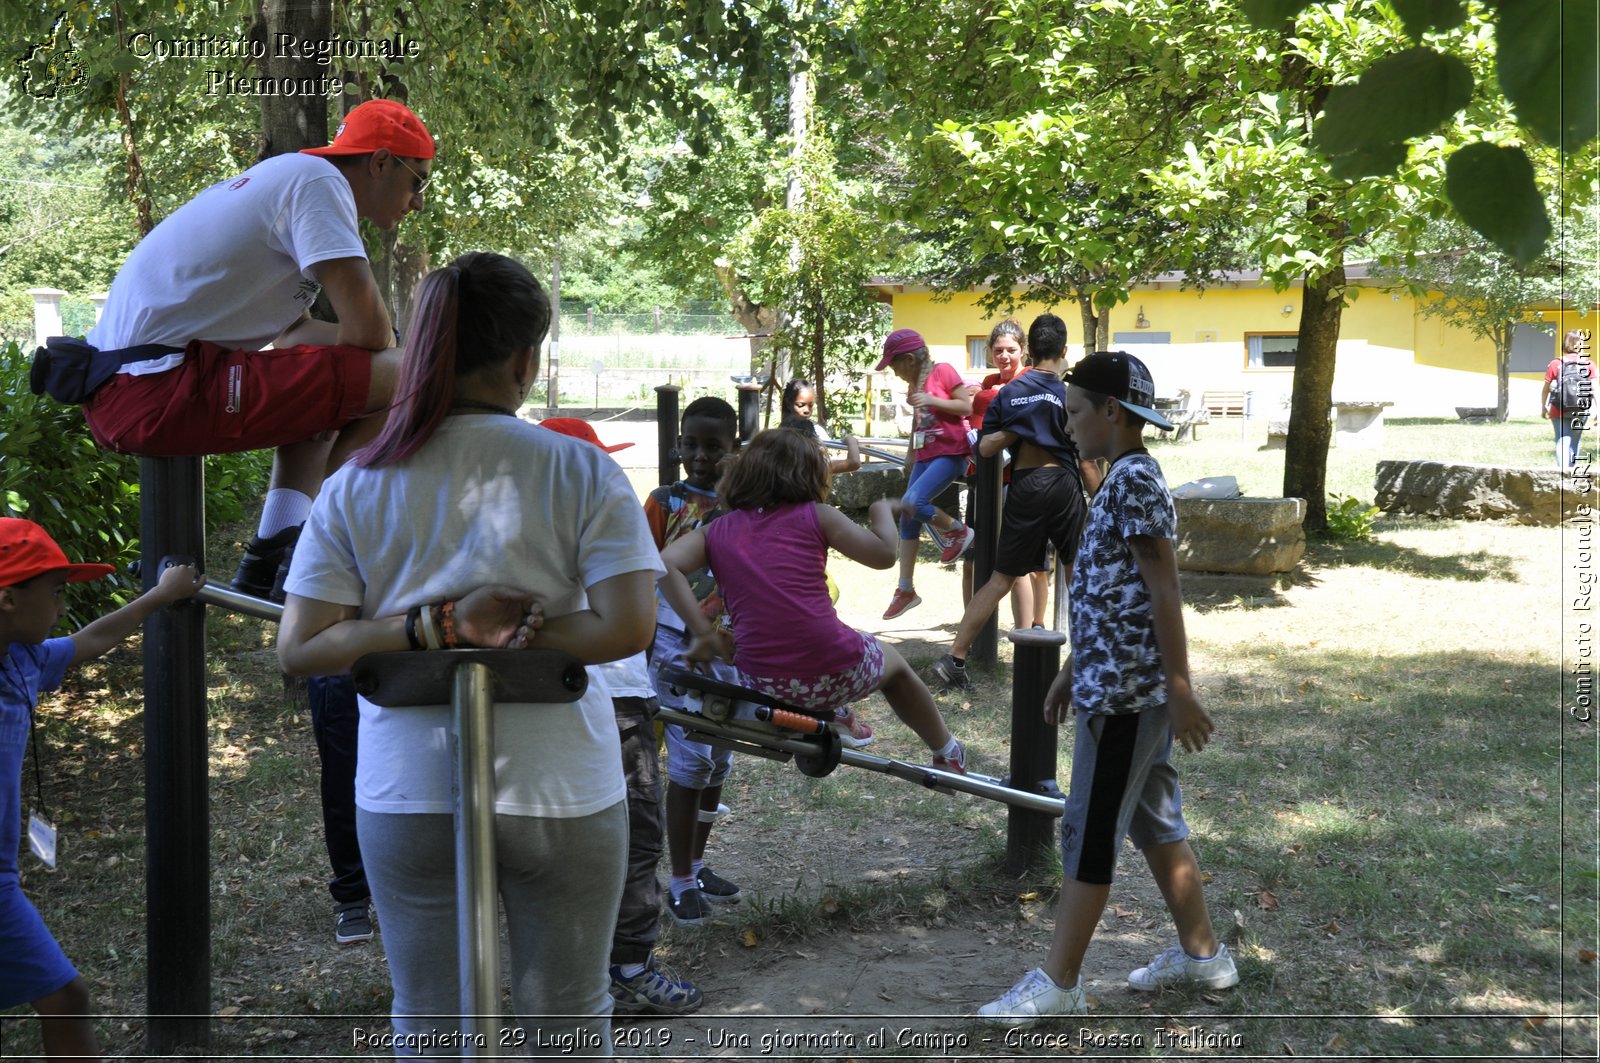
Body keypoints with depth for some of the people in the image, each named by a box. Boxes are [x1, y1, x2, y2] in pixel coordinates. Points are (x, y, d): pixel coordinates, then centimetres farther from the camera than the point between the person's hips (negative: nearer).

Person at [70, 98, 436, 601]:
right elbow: (368, 329, -14)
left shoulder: (279, 178, 25)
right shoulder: (318, 179, -6)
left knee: (321, 384, 30)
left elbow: (290, 332, 28)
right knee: (402, 378, -11)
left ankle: (273, 555, 10)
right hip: (161, 391, -11)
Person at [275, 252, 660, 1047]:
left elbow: (298, 648, -6)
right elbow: (628, 629, -15)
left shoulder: (355, 488, -1)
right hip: (560, 794, -2)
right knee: (568, 1027, 15)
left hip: (407, 797, 2)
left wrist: (433, 628, -10)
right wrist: (485, 633, -10)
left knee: (427, 1030, 15)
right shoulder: (582, 473, -8)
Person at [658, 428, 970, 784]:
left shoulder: (715, 532, 7)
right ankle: (946, 752, 51)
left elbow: (665, 564, -8)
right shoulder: (815, 516, 1)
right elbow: (884, 553, 1)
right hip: (836, 675, -2)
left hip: (763, 686, 2)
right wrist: (882, 510, 20)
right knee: (894, 664, 34)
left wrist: (702, 630, -5)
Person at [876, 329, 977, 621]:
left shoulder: (943, 371, -9)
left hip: (950, 452, -8)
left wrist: (932, 400, -21)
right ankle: (906, 589, 10)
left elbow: (968, 407, -12)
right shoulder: (914, 381, 14)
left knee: (912, 502, -25)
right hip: (925, 454, 8)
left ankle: (958, 531, 1)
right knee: (908, 520, 4)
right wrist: (911, 452, 30)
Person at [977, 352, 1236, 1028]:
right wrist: (1073, 671, 23)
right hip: (1126, 684, 10)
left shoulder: (1135, 479, -16)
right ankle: (1201, 953, 28)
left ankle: (1058, 984, 2)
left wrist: (1180, 690, -20)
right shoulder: (1124, 479, 13)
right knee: (1154, 821, 17)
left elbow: (1163, 591, -19)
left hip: (1126, 690, -10)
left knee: (1089, 832, -4)